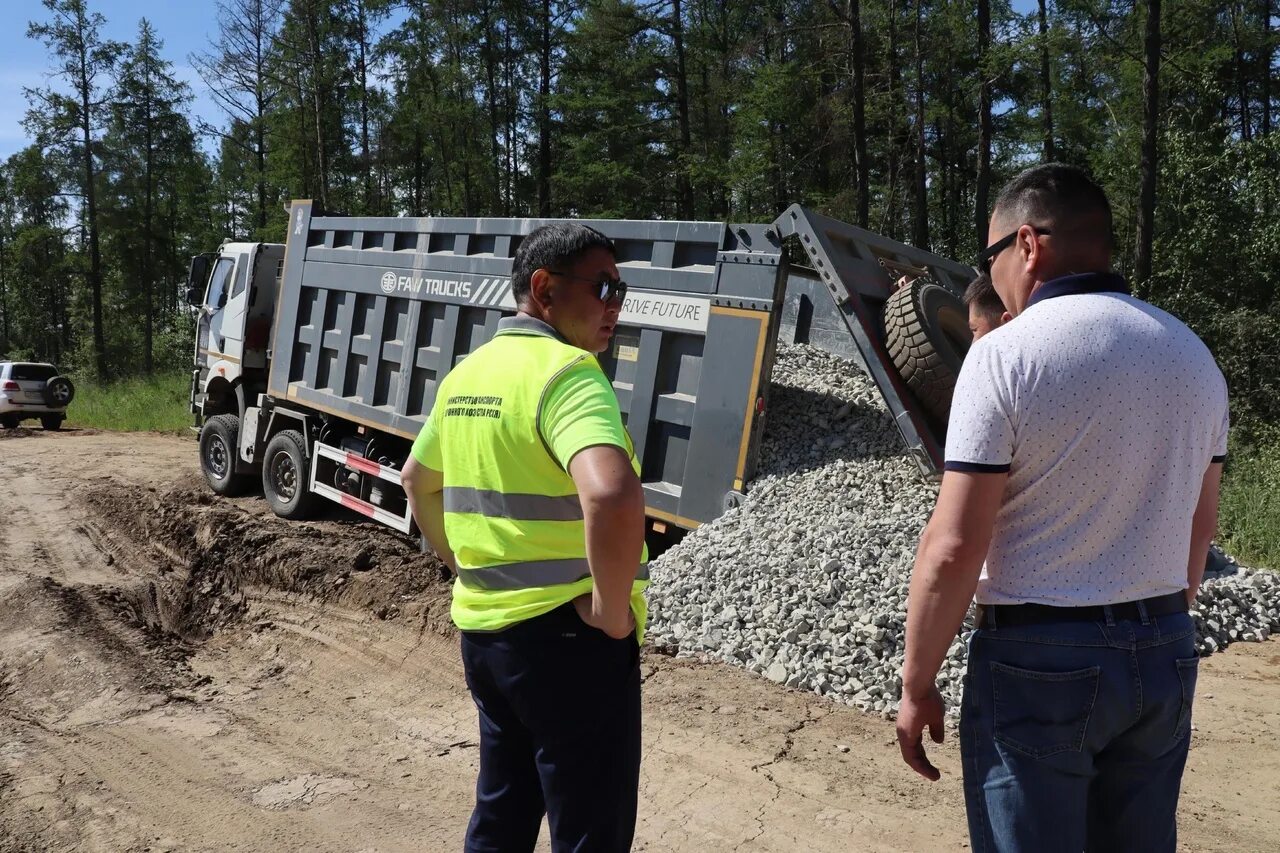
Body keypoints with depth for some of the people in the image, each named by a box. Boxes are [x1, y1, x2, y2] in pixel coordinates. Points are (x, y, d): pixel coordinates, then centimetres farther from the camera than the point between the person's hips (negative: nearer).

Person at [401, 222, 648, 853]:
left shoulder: (466, 373, 10)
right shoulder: (567, 371, -18)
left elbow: (417, 479, 24)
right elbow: (613, 496, -35)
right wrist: (614, 610, -21)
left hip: (482, 627, 8)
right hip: (568, 635, -8)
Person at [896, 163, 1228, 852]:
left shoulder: (1007, 354, -16)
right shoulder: (1193, 355, 6)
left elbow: (953, 549, -19)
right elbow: (1198, 529, 14)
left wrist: (916, 685, -9)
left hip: (1039, 662, -7)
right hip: (1166, 654, 7)